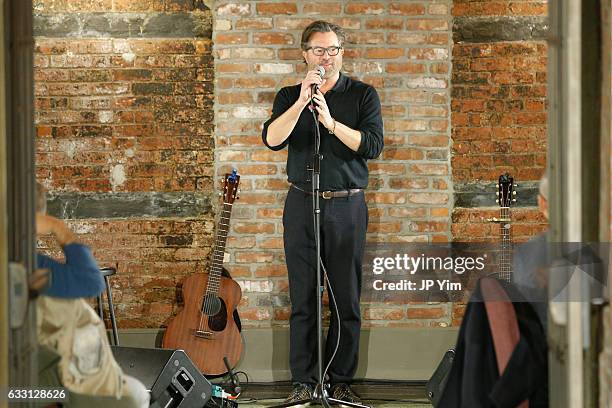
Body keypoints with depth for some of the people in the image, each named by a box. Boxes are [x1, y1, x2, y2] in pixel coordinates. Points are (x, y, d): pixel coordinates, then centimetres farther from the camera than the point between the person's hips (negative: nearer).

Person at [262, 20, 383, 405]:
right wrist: (302, 101, -19)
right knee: (303, 299, 2)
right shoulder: (290, 96, 9)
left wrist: (331, 122, -19)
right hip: (302, 204, 1)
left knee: (347, 299, 1)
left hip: (347, 205, -1)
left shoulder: (363, 95, 5)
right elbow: (272, 139, -9)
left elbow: (373, 145, -9)